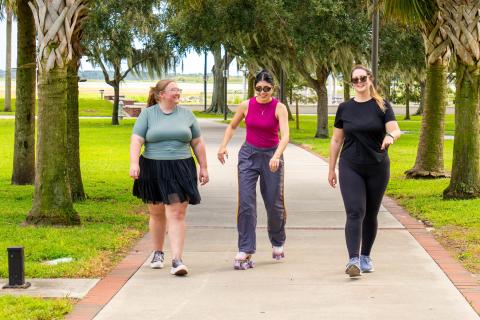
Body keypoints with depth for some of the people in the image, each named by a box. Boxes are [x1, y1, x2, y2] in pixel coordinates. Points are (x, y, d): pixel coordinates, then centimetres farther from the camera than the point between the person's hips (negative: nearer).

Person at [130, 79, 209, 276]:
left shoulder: (186, 114, 9)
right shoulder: (147, 114, 2)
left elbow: (197, 143, 14)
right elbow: (136, 141, -5)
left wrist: (203, 167, 11)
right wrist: (134, 163, -19)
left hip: (180, 171, 0)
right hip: (153, 170, 0)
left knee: (177, 214, -9)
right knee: (157, 214, 12)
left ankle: (177, 261, -13)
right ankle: (158, 253, 31)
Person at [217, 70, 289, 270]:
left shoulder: (279, 108, -10)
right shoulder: (246, 106, -2)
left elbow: (285, 135, -22)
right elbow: (232, 126, 14)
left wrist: (277, 156, -39)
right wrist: (223, 146, -2)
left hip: (272, 156, -1)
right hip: (249, 155, 1)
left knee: (274, 203, 7)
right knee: (246, 203, -10)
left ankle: (277, 243, 34)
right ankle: (245, 251, -10)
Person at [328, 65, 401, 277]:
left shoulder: (382, 106, 1)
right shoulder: (345, 108, 5)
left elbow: (395, 130, -11)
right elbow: (336, 141, 10)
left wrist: (391, 136, -34)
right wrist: (331, 169, 11)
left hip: (377, 168, 1)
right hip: (351, 168, -1)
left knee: (371, 214, 10)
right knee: (355, 213, -13)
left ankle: (365, 257, 25)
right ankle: (353, 260, -20)